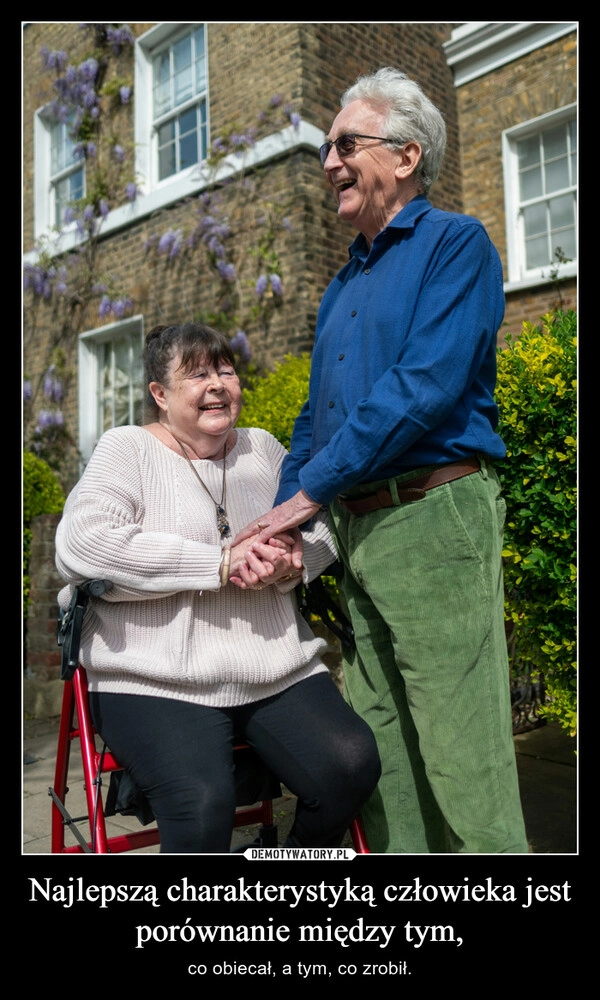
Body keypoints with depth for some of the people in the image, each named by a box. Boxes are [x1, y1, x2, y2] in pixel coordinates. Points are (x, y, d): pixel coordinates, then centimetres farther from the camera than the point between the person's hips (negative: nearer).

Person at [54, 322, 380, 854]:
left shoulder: (263, 448, 18)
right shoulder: (128, 448, 3)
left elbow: (321, 528, 13)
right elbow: (81, 545, -13)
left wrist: (292, 562, -13)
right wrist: (220, 563, -15)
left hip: (281, 671, 5)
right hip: (157, 684, -4)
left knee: (351, 765, -18)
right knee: (202, 804, -29)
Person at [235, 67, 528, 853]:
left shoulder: (454, 243, -1)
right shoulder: (345, 285, 22)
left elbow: (428, 385, -16)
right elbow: (316, 417, 20)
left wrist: (309, 490, -13)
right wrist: (278, 526, 6)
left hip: (432, 515, -8)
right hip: (357, 528, 8)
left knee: (459, 752, -3)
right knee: (378, 746, 12)